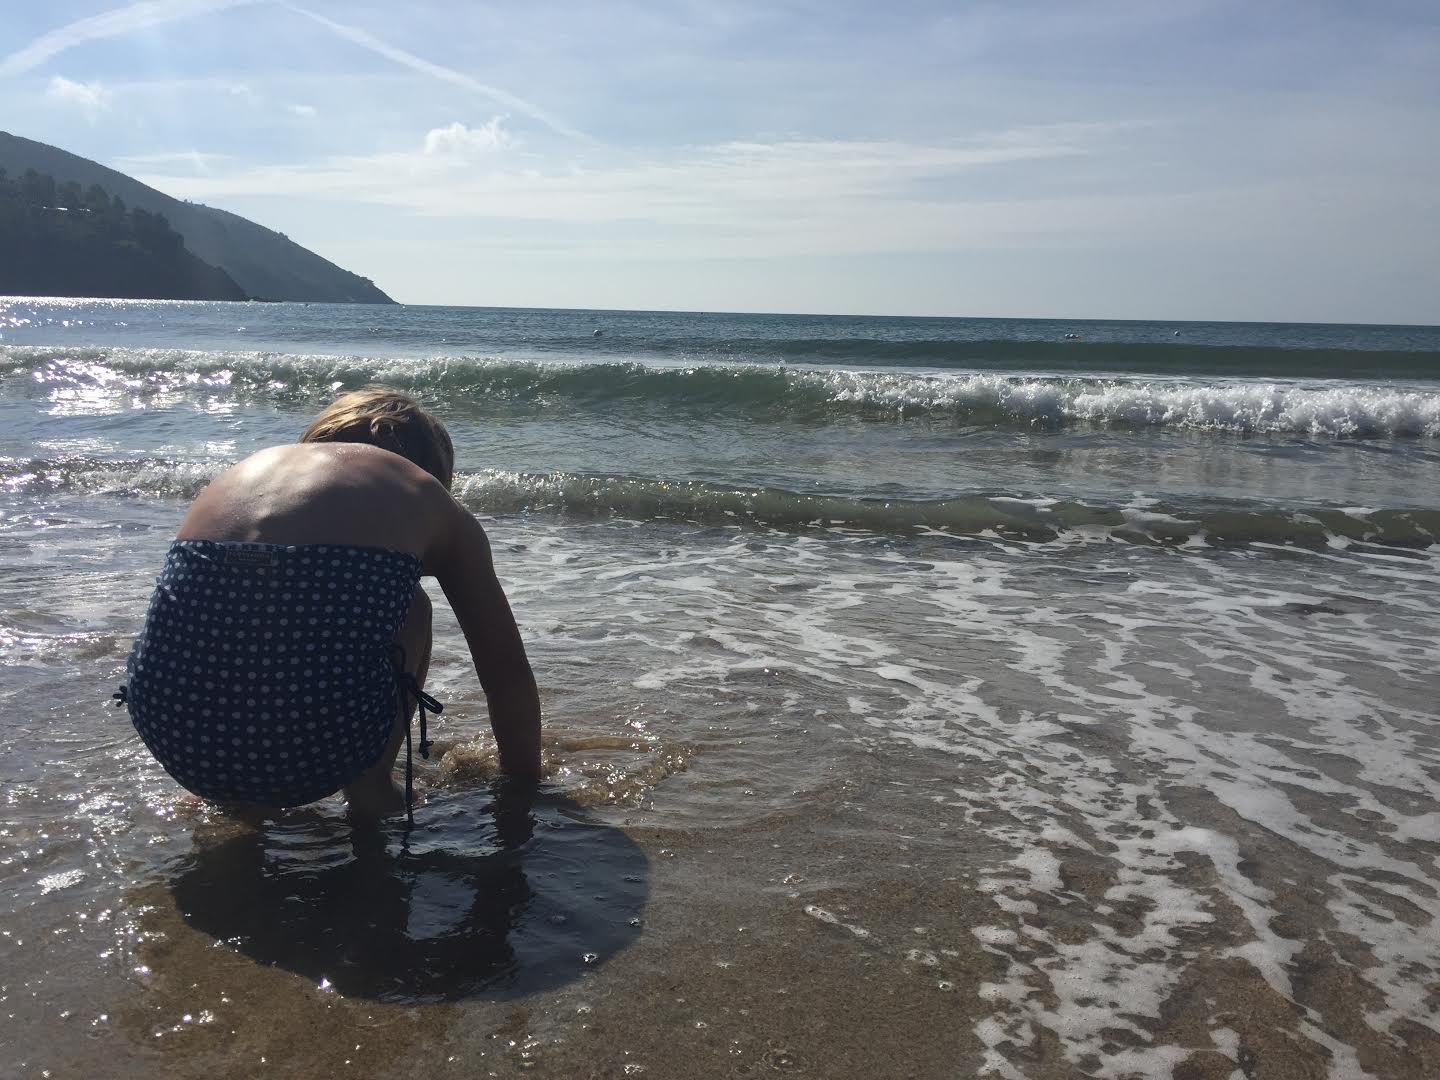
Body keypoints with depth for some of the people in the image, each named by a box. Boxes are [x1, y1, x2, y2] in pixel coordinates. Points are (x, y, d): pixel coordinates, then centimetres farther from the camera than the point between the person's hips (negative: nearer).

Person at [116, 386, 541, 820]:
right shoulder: (426, 496, 17)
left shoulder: (242, 470, 28)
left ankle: (230, 801, 26)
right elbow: (508, 671, 21)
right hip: (317, 749, -3)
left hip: (175, 735, 4)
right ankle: (368, 786, 17)